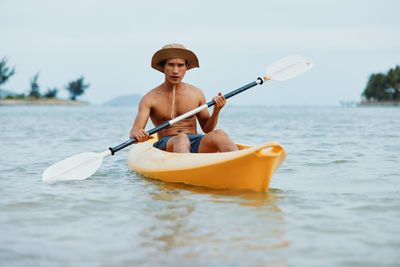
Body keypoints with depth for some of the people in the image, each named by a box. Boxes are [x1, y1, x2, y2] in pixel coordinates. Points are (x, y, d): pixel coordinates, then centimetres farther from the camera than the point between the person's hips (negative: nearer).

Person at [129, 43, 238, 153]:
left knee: (219, 134, -28)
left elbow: (207, 129, 18)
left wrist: (216, 111, -3)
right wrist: (137, 134, -33)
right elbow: (134, 131, -7)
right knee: (181, 139, -38)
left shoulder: (196, 94, 11)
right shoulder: (150, 98, 1)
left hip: (196, 144, 3)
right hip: (166, 146, -3)